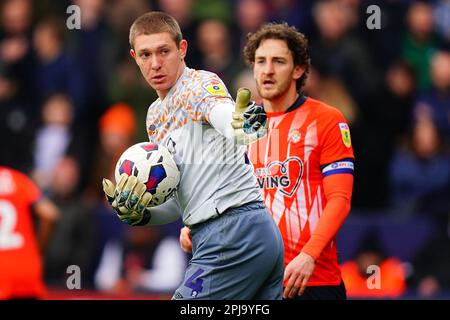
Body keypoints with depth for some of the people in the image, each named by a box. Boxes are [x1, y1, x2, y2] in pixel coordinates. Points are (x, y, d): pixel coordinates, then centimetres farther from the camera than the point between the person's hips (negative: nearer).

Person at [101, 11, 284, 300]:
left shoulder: (200, 85, -8)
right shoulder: (156, 116, 20)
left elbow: (225, 115, -32)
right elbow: (176, 203, 22)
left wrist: (243, 127, -55)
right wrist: (140, 214, 2)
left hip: (234, 234, -9)